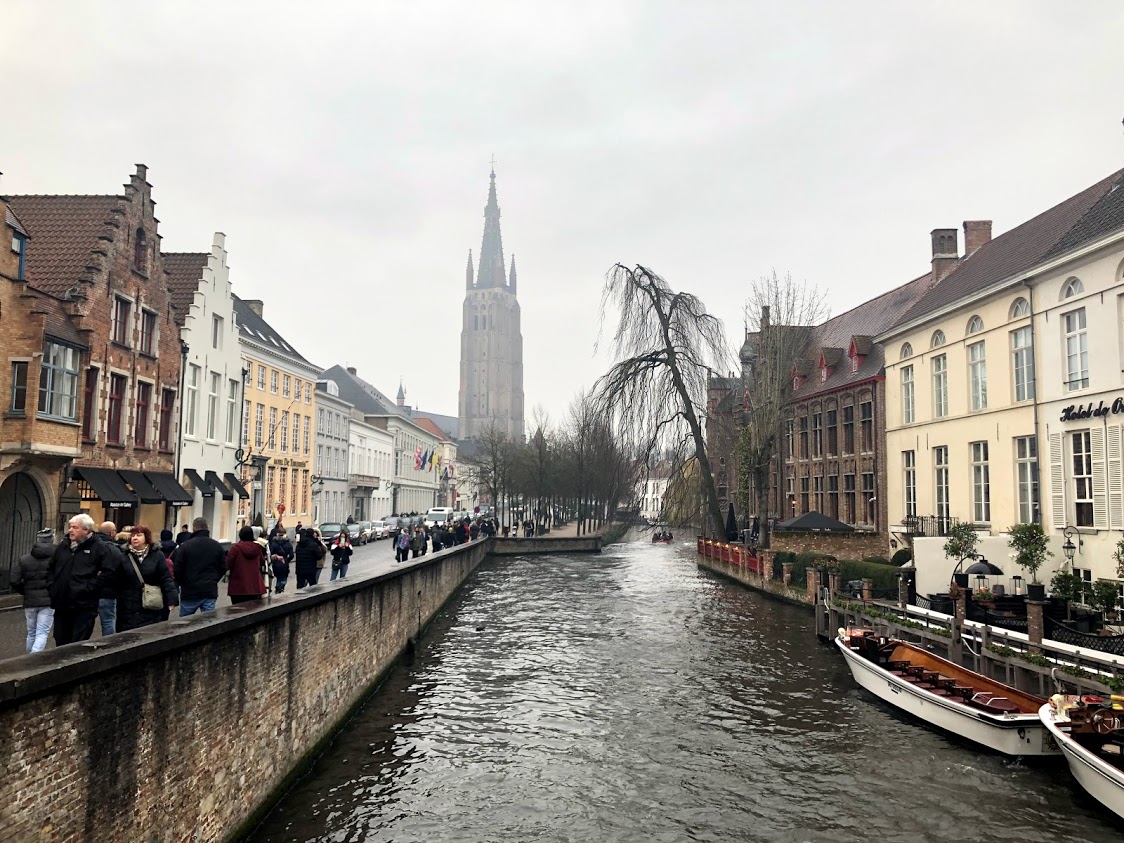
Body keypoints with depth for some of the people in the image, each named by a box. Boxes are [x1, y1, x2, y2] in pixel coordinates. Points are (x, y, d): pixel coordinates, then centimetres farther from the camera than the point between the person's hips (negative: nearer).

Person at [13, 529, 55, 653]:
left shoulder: (24, 560, 3)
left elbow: (15, 582, 1)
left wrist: (27, 592, 18)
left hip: (30, 602, 4)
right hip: (48, 602, -4)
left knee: (31, 633, 18)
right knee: (42, 633, -3)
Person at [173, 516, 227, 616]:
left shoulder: (185, 546, -8)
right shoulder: (217, 546, 3)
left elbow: (177, 569, -6)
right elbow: (223, 568, 6)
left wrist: (182, 583, 12)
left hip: (190, 592, -2)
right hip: (210, 592, 2)